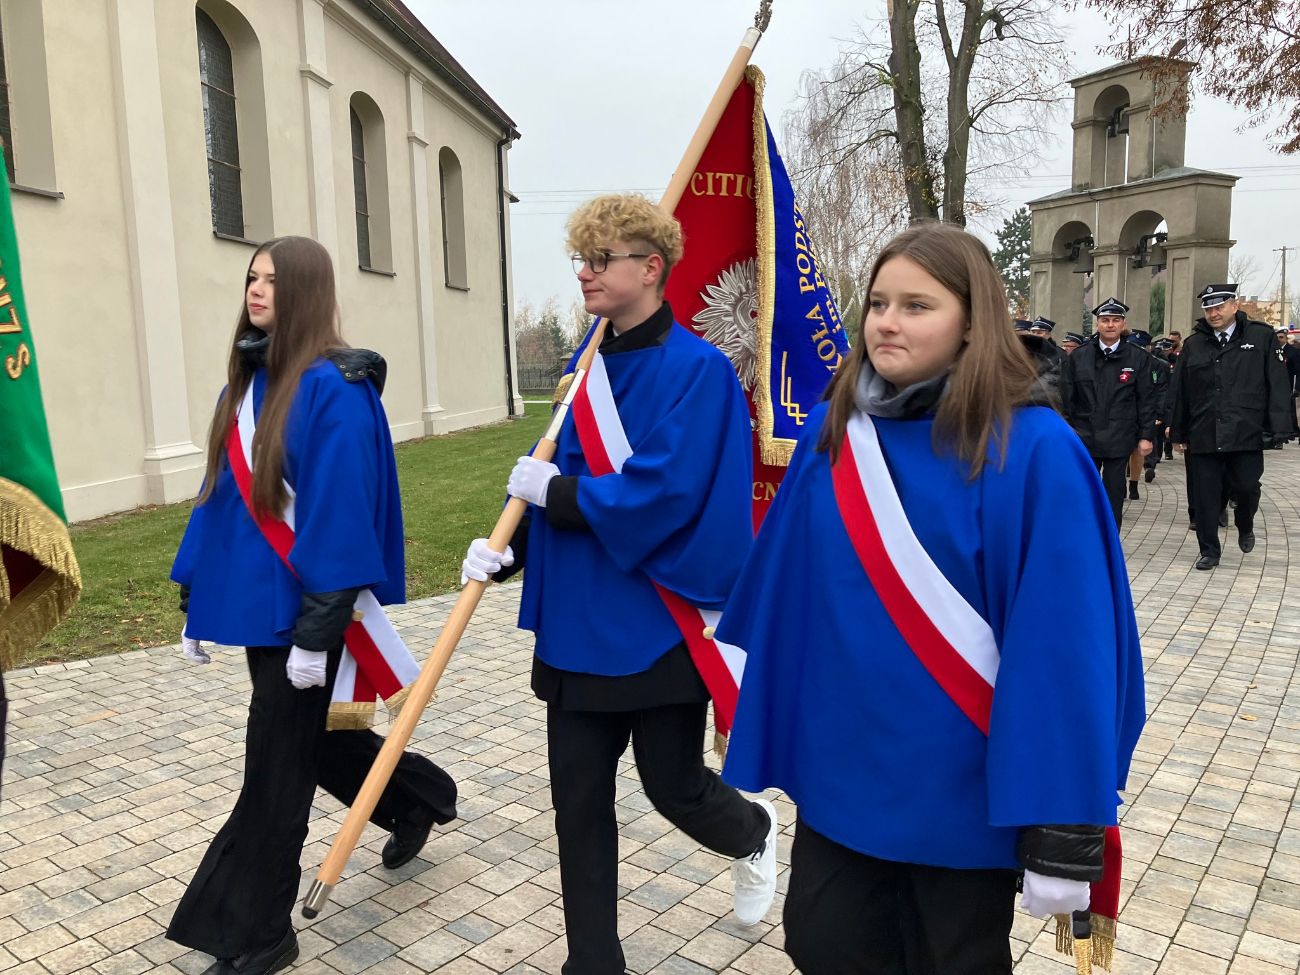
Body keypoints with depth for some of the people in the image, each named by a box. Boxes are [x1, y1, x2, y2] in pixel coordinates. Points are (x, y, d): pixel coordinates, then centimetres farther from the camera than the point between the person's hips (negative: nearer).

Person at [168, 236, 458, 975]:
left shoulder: (334, 387, -16)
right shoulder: (248, 379, 9)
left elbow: (338, 511, -20)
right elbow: (221, 492, 13)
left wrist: (317, 627, -21)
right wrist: (197, 596, 14)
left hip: (300, 605, -8)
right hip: (255, 598, 8)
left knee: (279, 763, 4)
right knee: (307, 739, 22)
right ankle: (419, 798, 46)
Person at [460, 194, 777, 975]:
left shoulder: (698, 369, -14)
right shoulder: (591, 365, 9)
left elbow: (661, 494, -24)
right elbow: (563, 484, 11)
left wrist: (551, 491, -15)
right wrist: (510, 549, -5)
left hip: (660, 628, -6)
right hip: (578, 624, 6)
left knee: (673, 787, 10)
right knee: (579, 800, 11)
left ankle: (753, 834, 46)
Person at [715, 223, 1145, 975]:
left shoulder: (1032, 453, -17)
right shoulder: (834, 430, -1)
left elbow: (1064, 642, -18)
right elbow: (787, 589, 6)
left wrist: (1061, 826, -17)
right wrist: (758, 712, 11)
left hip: (962, 787, -4)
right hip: (841, 768, 5)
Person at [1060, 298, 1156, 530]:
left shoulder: (1139, 358, 2)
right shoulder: (1078, 357, 4)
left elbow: (1146, 400, 2)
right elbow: (1066, 398, 5)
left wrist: (1146, 436, -2)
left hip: (1119, 440, -1)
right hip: (1084, 438, 1)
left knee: (1114, 496, 6)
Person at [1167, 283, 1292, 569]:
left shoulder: (1261, 337, 2)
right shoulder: (1193, 344, 7)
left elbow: (1278, 385, -2)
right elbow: (1179, 392, 9)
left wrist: (1278, 427, -9)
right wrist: (1177, 433, 8)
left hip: (1247, 435, -2)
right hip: (1203, 436, 2)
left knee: (1247, 488, 3)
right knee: (1204, 496, 4)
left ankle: (1245, 527, 35)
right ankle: (1209, 550, 18)